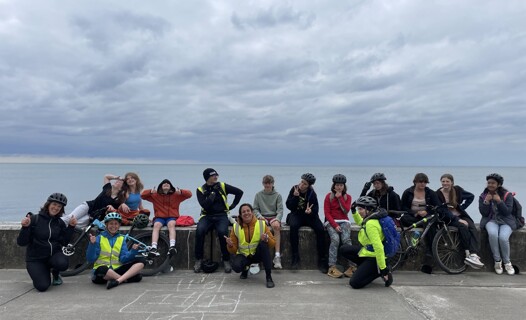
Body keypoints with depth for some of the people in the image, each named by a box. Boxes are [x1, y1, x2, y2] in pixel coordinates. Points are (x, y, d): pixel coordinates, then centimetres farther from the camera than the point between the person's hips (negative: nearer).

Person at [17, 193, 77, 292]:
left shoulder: (59, 223, 3)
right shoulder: (34, 219, -9)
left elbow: (64, 242, -1)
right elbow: (21, 242, -11)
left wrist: (71, 226, -8)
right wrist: (25, 227, -27)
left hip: (54, 254, 3)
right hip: (35, 259, -3)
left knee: (62, 263, -33)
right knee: (42, 286, -21)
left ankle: (55, 273, 6)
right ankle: (44, 272, 16)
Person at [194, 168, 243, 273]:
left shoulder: (222, 186, 4)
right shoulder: (201, 190, 2)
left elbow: (239, 192, 9)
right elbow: (205, 206, -13)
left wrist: (233, 205, 7)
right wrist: (213, 193, -14)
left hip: (222, 215, 0)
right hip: (207, 216, 1)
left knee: (222, 232, -32)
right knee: (199, 230, -30)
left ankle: (226, 260, -14)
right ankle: (198, 260, -13)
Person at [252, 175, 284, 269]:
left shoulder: (277, 195, 8)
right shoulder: (258, 195, 11)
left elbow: (280, 210, 0)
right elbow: (255, 209, 9)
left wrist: (277, 219, -18)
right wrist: (259, 216, -12)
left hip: (274, 217, 0)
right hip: (262, 217, 1)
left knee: (276, 226, -35)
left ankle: (277, 256, -39)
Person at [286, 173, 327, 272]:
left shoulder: (312, 193, -1)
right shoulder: (294, 189, -1)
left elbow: (316, 208, -1)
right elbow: (289, 206, -5)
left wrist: (310, 211, -24)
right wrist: (295, 196, -20)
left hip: (309, 215, 1)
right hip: (296, 214, -1)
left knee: (321, 229, -25)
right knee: (293, 226, -35)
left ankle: (322, 260, -16)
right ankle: (295, 257, -27)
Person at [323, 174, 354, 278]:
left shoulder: (348, 197, 11)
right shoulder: (329, 196, 5)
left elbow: (346, 210, -6)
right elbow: (327, 213, -2)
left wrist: (340, 197, -6)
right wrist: (335, 225, -14)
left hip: (344, 221, 2)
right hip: (331, 222, -2)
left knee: (346, 239, -26)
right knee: (335, 239, -28)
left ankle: (351, 267, -28)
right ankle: (332, 267, -30)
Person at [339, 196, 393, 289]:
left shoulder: (371, 224, -28)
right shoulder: (371, 218, 2)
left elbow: (378, 247, -30)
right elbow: (360, 223, 27)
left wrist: (383, 268, -29)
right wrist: (354, 212, 11)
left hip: (373, 257, -9)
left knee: (354, 283, -10)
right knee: (344, 249, 10)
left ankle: (378, 271, 1)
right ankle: (365, 268, 11)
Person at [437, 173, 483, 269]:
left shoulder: (457, 189, 3)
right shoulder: (438, 194, -9)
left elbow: (471, 196, 19)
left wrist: (462, 207, 7)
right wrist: (458, 220, -21)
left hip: (461, 215, 4)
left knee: (473, 228, -27)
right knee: (463, 227, -33)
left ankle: (473, 255, -41)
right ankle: (468, 254, -32)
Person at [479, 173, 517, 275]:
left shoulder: (507, 195, 0)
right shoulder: (483, 196, 5)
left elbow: (507, 212, -9)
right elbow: (484, 213, -2)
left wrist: (499, 201, -20)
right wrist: (486, 201, -15)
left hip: (506, 221, -1)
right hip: (491, 220, 1)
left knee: (503, 238, -30)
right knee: (492, 234, -33)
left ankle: (507, 262, -4)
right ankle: (497, 261, -16)